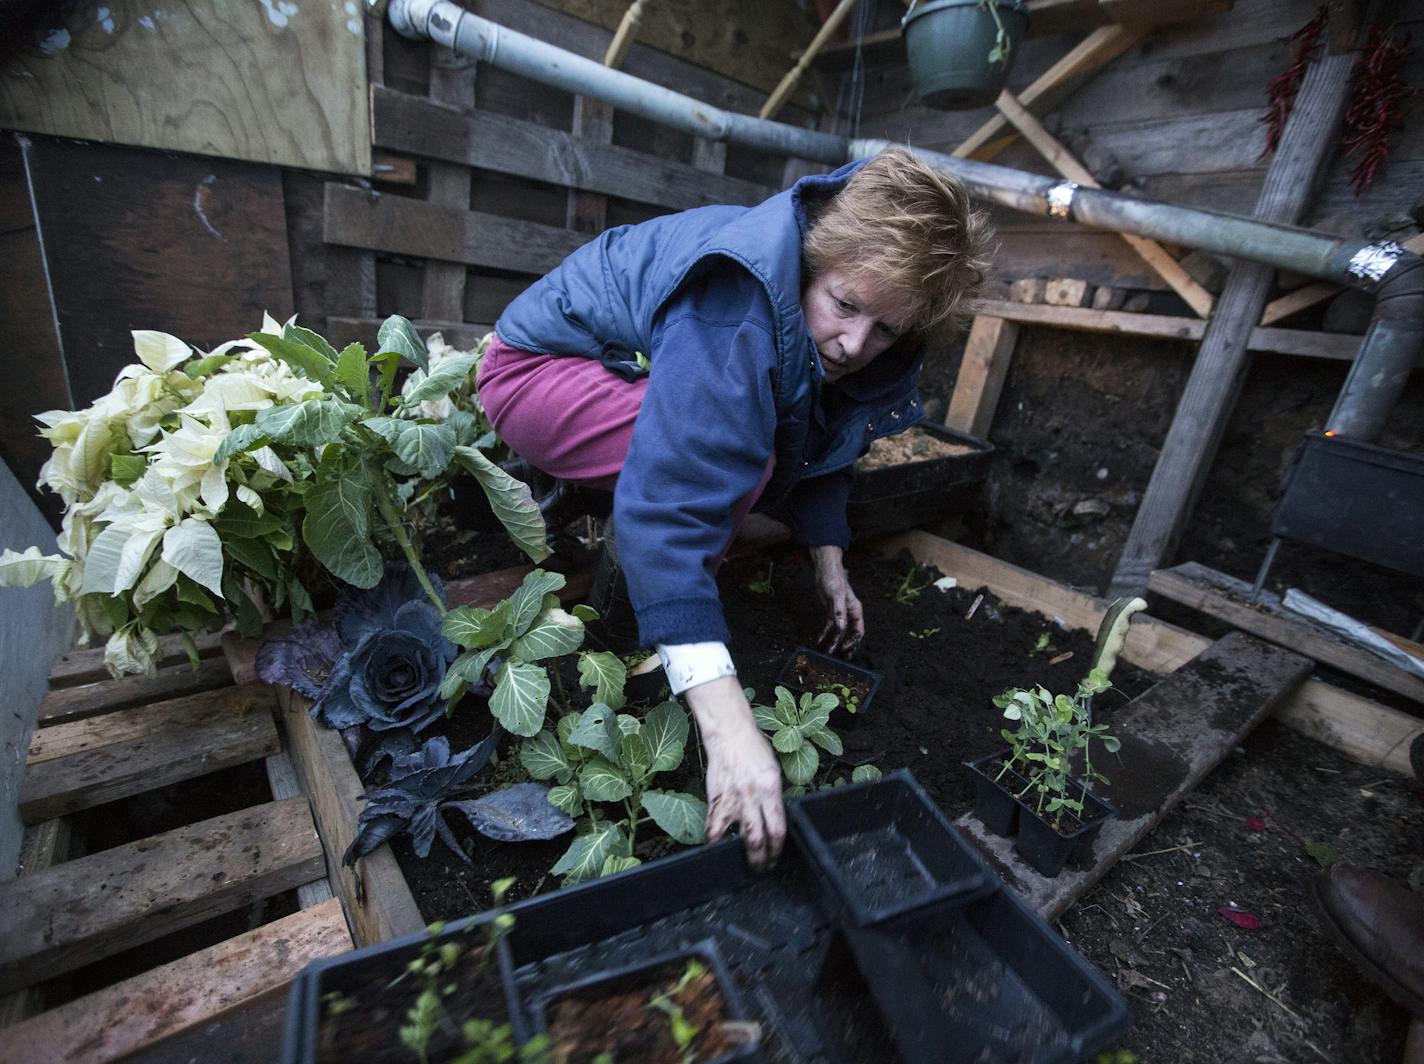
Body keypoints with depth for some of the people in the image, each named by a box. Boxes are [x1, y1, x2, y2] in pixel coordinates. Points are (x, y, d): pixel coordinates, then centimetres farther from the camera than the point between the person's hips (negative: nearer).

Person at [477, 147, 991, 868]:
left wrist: (827, 560, -3)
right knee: (738, 458, -32)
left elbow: (821, 439, 7)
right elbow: (670, 499, -44)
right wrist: (728, 725, -48)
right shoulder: (741, 310, -35)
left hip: (641, 375, 8)